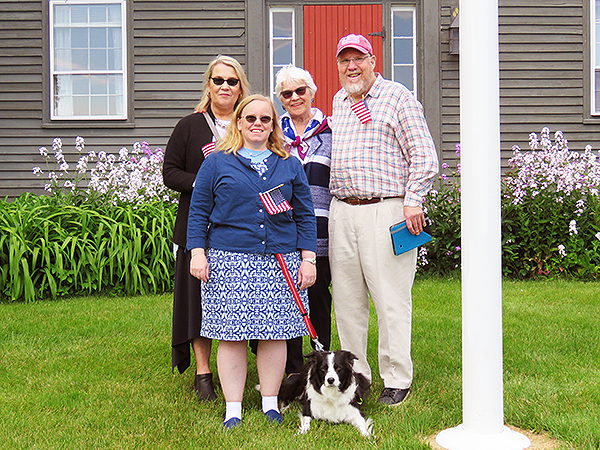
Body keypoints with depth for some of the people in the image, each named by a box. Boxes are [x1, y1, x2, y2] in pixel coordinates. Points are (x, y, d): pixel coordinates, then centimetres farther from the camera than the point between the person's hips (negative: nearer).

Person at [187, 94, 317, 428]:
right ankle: (233, 410, 9)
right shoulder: (217, 163, 9)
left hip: (280, 261, 2)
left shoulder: (290, 166, 14)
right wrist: (198, 252, -2)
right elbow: (198, 211, 8)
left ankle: (271, 404, 18)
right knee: (232, 335, -2)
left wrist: (308, 259, 5)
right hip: (229, 261, -2)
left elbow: (305, 215, 13)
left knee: (275, 335, 3)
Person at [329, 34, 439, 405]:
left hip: (385, 211, -6)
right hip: (342, 211, 6)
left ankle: (397, 380, 7)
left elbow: (424, 156, -5)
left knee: (391, 298, -4)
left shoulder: (398, 97, -1)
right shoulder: (339, 101, 19)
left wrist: (413, 201, -13)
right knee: (347, 298, 8)